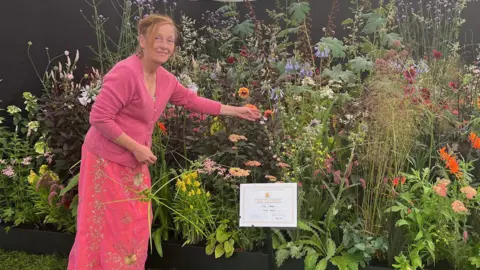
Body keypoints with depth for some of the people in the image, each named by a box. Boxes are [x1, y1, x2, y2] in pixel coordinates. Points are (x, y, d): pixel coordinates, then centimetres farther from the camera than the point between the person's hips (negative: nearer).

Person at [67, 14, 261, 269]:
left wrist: (235, 111, 21)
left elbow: (192, 100, 19)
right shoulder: (125, 72, -21)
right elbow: (99, 117, -22)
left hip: (135, 165, 8)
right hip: (107, 162, -8)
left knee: (135, 229, 15)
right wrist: (136, 148, -19)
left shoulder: (165, 79, 5)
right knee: (105, 231, 1)